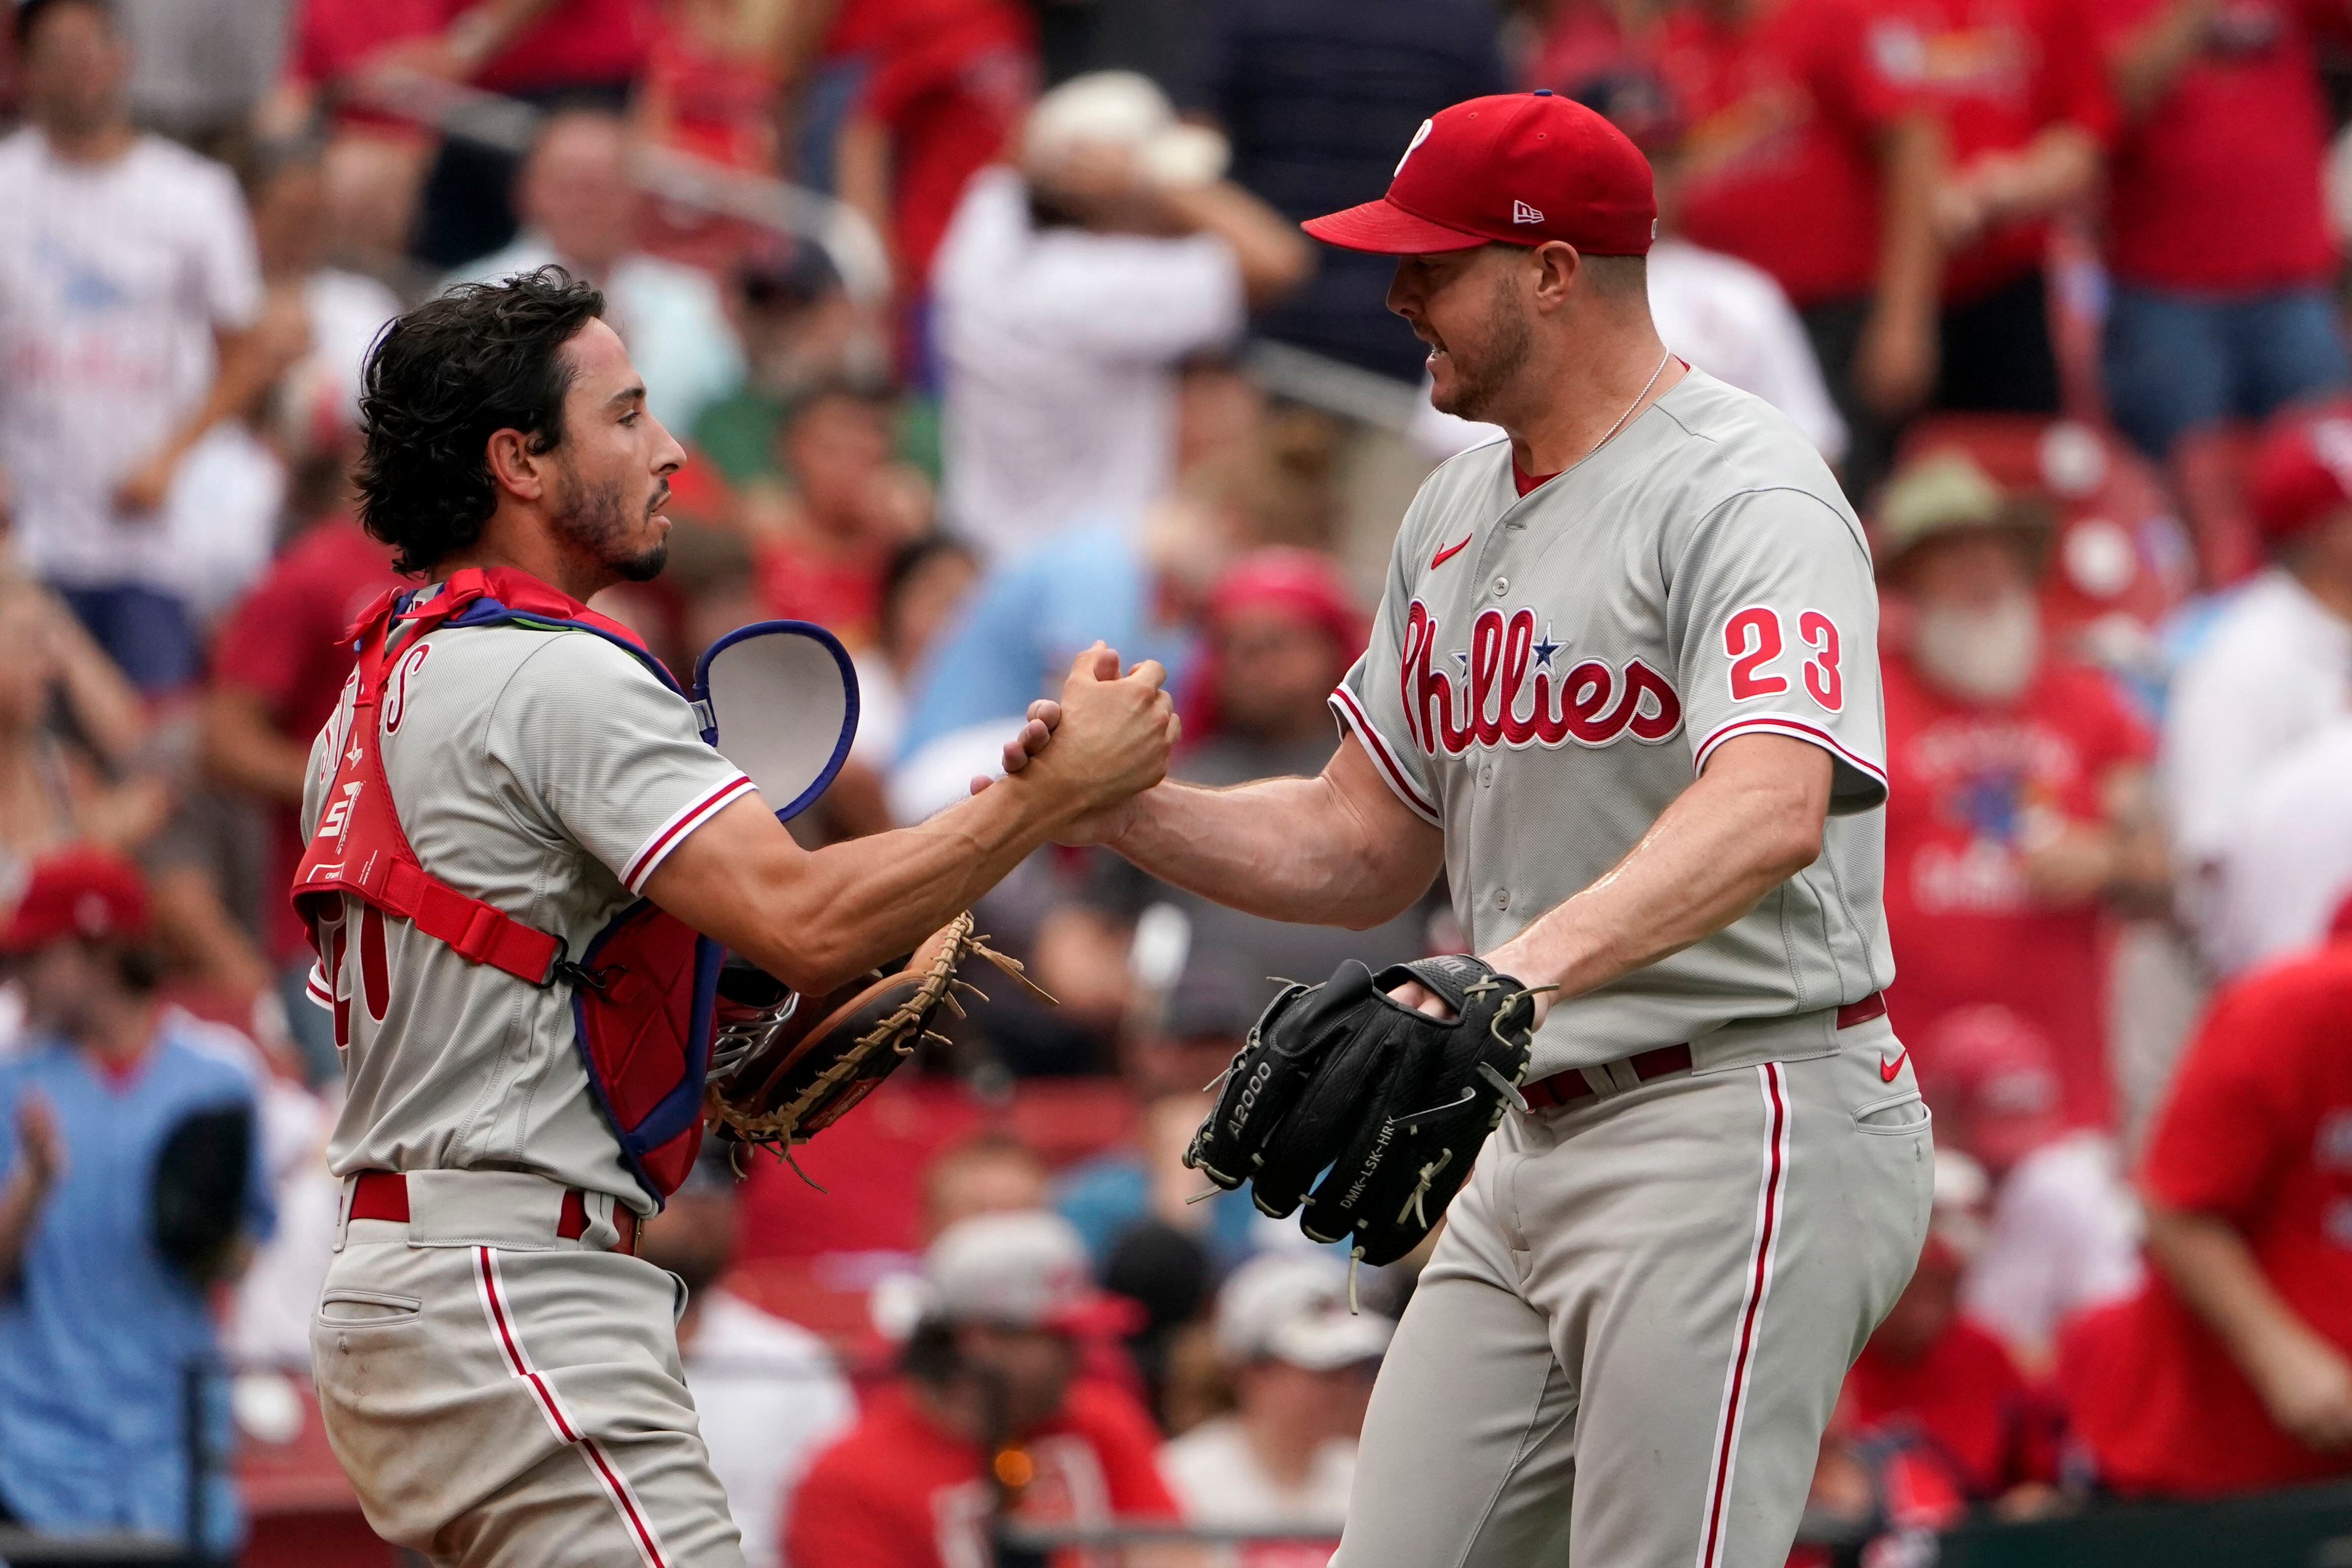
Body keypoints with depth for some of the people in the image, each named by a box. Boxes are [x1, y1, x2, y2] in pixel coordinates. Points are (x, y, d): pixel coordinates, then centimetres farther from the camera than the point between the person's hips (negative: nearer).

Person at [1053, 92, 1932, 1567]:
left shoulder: (1746, 493, -14)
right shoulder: (1457, 512, 16)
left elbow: (1773, 810, -32)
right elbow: (1364, 845, 21)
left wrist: (1521, 969, -47)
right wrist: (1123, 808, 3)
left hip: (1747, 1128, -9)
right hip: (1530, 1149, 9)